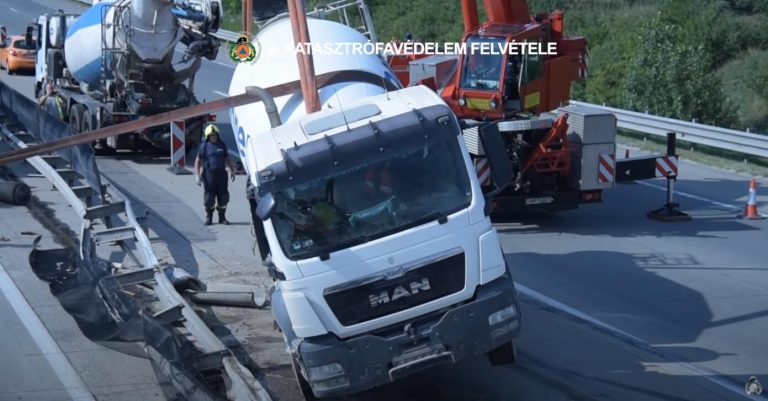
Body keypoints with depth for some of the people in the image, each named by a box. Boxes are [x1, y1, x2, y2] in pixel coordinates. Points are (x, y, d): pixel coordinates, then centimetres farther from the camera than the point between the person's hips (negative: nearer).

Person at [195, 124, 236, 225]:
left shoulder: (222, 145, 8)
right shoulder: (204, 146, -2)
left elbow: (227, 159, 17)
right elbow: (198, 161, -1)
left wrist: (232, 171, 11)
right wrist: (197, 175, -8)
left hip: (221, 174, 3)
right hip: (209, 174, -3)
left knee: (223, 197, 2)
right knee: (209, 198, 1)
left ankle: (222, 217, 14)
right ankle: (209, 218, 14)